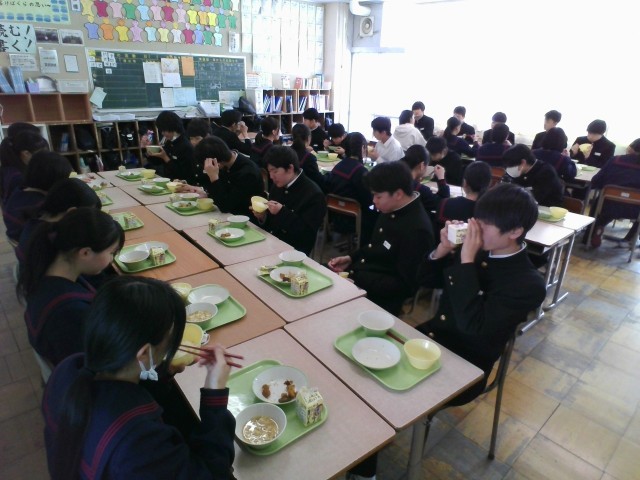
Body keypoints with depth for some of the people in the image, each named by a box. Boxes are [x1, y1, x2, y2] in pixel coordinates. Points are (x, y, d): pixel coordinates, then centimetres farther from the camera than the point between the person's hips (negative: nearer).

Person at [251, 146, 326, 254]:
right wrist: (263, 216, -4)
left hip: (294, 250, -6)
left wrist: (282, 213, -25)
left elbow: (307, 234, -20)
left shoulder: (314, 194, -15)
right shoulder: (277, 187, 8)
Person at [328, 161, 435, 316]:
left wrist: (356, 282, -24)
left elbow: (405, 285, -23)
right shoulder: (391, 210, 2)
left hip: (378, 296, -8)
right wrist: (350, 258, 3)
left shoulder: (417, 230, -24)